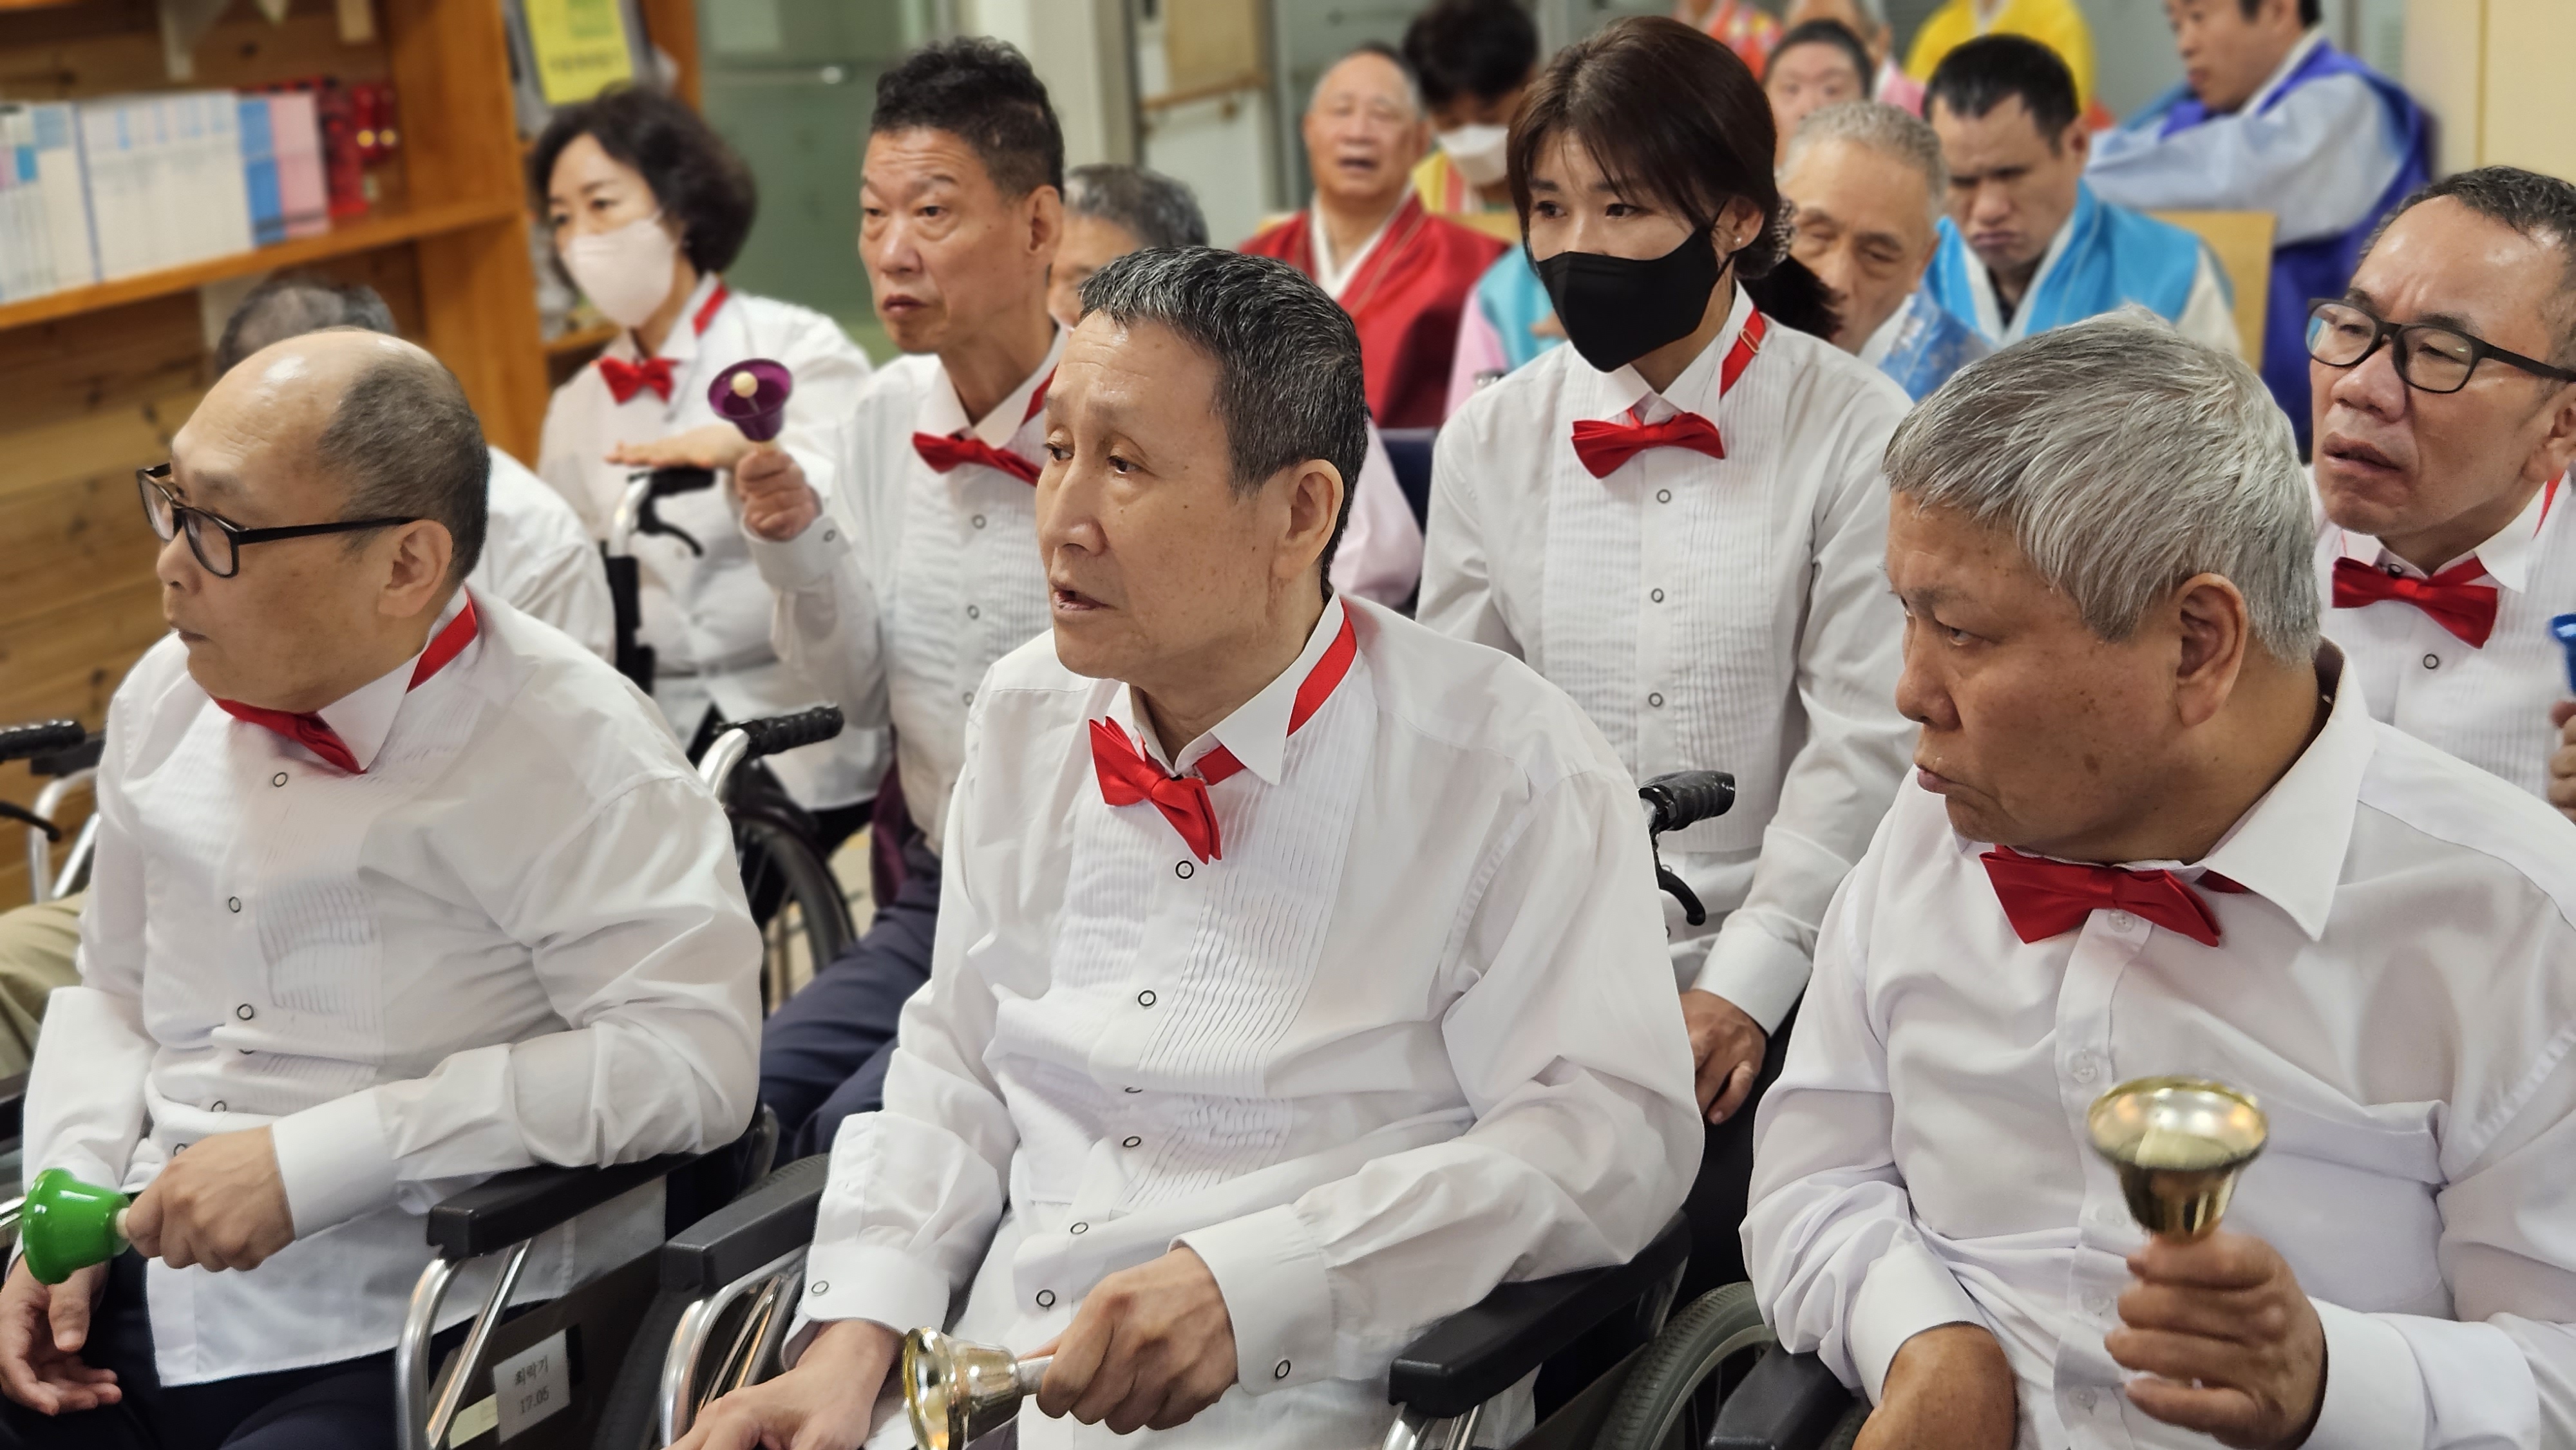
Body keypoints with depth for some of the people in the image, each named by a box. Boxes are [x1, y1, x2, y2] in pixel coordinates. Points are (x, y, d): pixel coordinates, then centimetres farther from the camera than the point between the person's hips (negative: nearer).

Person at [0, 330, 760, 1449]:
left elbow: (691, 1053, -23)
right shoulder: (166, 696, 9)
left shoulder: (571, 754, -12)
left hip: (400, 1344, -6)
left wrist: (309, 1160, -22)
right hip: (141, 1300, 6)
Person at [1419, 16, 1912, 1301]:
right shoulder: (1490, 439, 6)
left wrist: (1743, 985, -11)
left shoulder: (1853, 429, -4)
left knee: (1721, 1273, -17)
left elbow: (1862, 740, -6)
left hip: (1767, 984, -2)